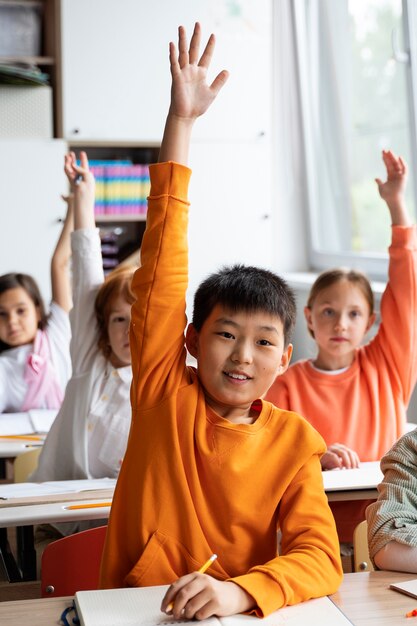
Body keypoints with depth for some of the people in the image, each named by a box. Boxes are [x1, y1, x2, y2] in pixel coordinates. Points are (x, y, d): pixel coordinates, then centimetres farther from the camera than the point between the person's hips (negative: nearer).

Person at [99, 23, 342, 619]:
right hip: (130, 610, 0)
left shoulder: (293, 441, -3)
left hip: (239, 615, 0)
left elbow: (321, 558, -10)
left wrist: (240, 592, -29)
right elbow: (163, 271, -10)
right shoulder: (164, 394, -5)